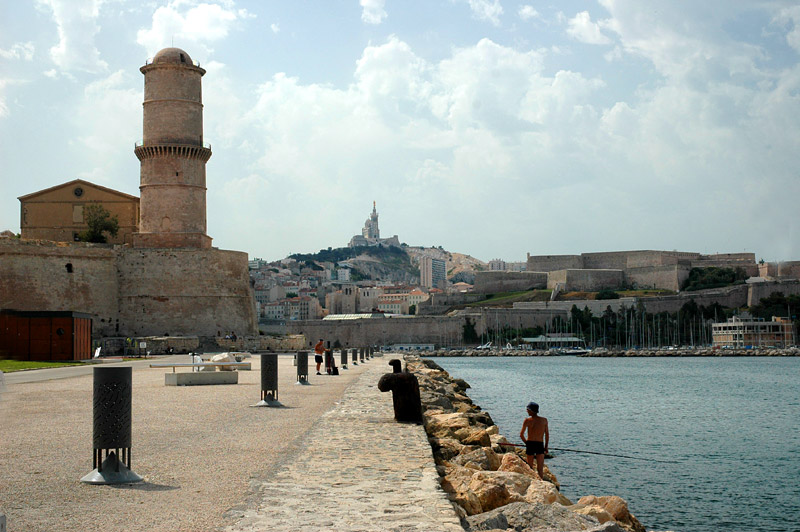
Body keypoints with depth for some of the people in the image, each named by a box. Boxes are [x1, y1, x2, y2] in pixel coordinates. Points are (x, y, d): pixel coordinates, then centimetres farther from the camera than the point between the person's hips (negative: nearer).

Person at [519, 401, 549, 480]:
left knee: (530, 468, 15)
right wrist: (546, 447, 14)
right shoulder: (544, 420, 2)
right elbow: (547, 434, 6)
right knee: (540, 469, 0)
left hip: (530, 444, -1)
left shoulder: (527, 420, -5)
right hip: (540, 445, 1)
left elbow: (521, 435, -2)